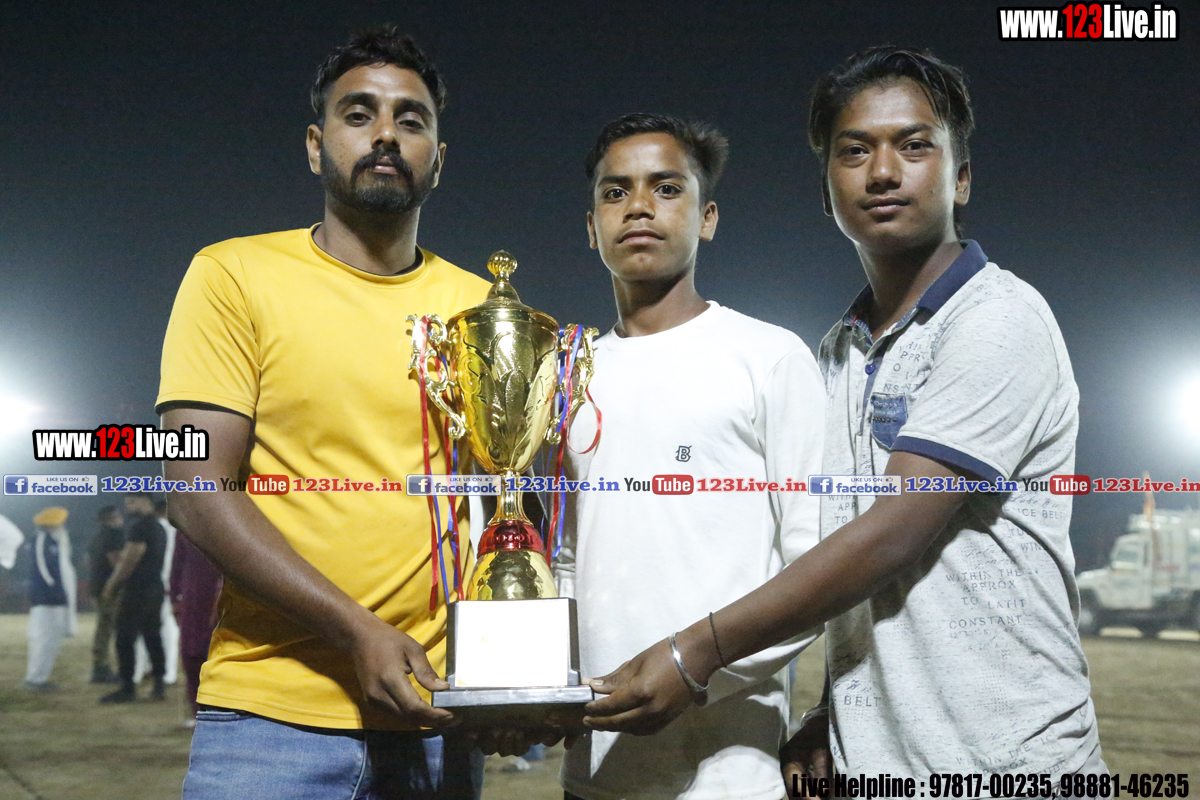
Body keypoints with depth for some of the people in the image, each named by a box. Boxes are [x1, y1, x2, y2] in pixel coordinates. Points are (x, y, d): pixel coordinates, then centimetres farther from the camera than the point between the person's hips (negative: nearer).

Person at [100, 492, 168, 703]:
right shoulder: (159, 528, 17)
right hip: (155, 590, 9)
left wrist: (111, 588, -6)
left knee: (125, 641, -4)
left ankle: (127, 689, -2)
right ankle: (158, 687, 10)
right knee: (153, 639, 10)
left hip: (137, 592, -9)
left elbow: (129, 562, -15)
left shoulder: (140, 527, -13)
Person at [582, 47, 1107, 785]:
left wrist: (699, 652, -19)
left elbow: (893, 536, -20)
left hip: (1004, 762, -6)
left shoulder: (1000, 321, -13)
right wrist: (828, 724, 5)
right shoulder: (839, 352, 10)